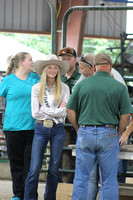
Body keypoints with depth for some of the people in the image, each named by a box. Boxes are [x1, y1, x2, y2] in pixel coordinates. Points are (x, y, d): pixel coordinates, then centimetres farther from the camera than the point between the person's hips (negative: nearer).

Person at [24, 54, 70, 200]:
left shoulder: (64, 88, 4)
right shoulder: (36, 88, 4)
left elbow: (63, 112, -3)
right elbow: (35, 113, -3)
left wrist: (45, 111, -6)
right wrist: (55, 111, -5)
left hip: (58, 129, 1)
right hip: (41, 129, -1)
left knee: (54, 168, 4)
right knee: (35, 168, -8)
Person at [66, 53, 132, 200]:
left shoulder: (82, 85, 2)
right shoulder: (119, 87, -2)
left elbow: (70, 111, 4)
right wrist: (117, 134, 9)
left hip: (85, 133, 1)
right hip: (109, 135, -1)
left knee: (81, 178, 7)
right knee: (109, 180, 6)